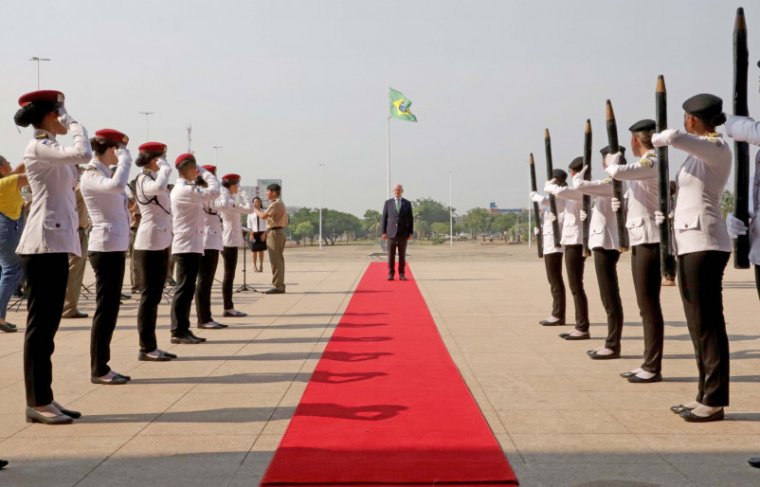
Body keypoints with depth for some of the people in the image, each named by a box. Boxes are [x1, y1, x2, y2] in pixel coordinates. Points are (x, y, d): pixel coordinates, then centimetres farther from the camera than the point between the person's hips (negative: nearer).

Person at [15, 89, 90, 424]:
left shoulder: (51, 150, 21)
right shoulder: (38, 148, -9)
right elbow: (83, 154, -23)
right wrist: (74, 124, -8)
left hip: (57, 243, 10)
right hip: (44, 244, -10)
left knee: (48, 323, 10)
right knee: (40, 323, -6)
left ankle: (44, 399, 15)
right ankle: (37, 403, -1)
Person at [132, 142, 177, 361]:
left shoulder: (152, 178, 17)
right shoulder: (144, 180, -13)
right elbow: (158, 187, -36)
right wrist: (164, 166, -21)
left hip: (160, 243, 10)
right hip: (150, 245, -10)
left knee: (154, 296, 11)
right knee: (149, 296, -5)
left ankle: (151, 347, 16)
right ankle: (146, 348, 0)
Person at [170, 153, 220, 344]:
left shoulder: (183, 189, 18)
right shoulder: (185, 190, -15)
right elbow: (213, 192, -21)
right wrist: (205, 172, -8)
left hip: (190, 245, 10)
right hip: (187, 246, -10)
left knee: (187, 288, 11)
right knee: (184, 288, -8)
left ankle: (182, 330, 14)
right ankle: (178, 331, -5)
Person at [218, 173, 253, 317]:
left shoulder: (221, 200, 11)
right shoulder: (229, 202, -18)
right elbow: (248, 209, -18)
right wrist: (244, 197, -2)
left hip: (227, 241, 10)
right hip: (230, 242, -10)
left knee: (229, 275, 12)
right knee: (229, 275, -5)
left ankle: (229, 307, 17)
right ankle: (228, 308, -1)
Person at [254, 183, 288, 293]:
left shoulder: (276, 204, -13)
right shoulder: (280, 203, 21)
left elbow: (263, 215, -22)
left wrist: (254, 208, -6)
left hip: (274, 232, -11)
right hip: (279, 231, 11)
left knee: (276, 260, -9)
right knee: (278, 260, 11)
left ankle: (278, 286, -9)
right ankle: (279, 286, 14)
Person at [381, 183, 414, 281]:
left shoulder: (407, 203, 5)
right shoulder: (388, 203, 4)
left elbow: (410, 219, 5)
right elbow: (384, 218, 3)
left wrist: (411, 233, -3)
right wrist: (384, 232, -4)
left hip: (403, 233, 1)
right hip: (391, 232, 0)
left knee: (402, 255, 3)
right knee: (391, 255, 0)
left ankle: (401, 274, 8)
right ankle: (391, 274, 6)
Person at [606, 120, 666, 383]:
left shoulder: (651, 163, -13)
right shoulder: (645, 165, 17)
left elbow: (617, 172, -28)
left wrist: (611, 162, -7)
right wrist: (622, 205, 9)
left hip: (649, 240, -10)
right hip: (641, 240, 10)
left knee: (649, 305, -7)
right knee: (646, 304, 12)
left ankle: (653, 368, -3)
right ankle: (648, 364, 18)